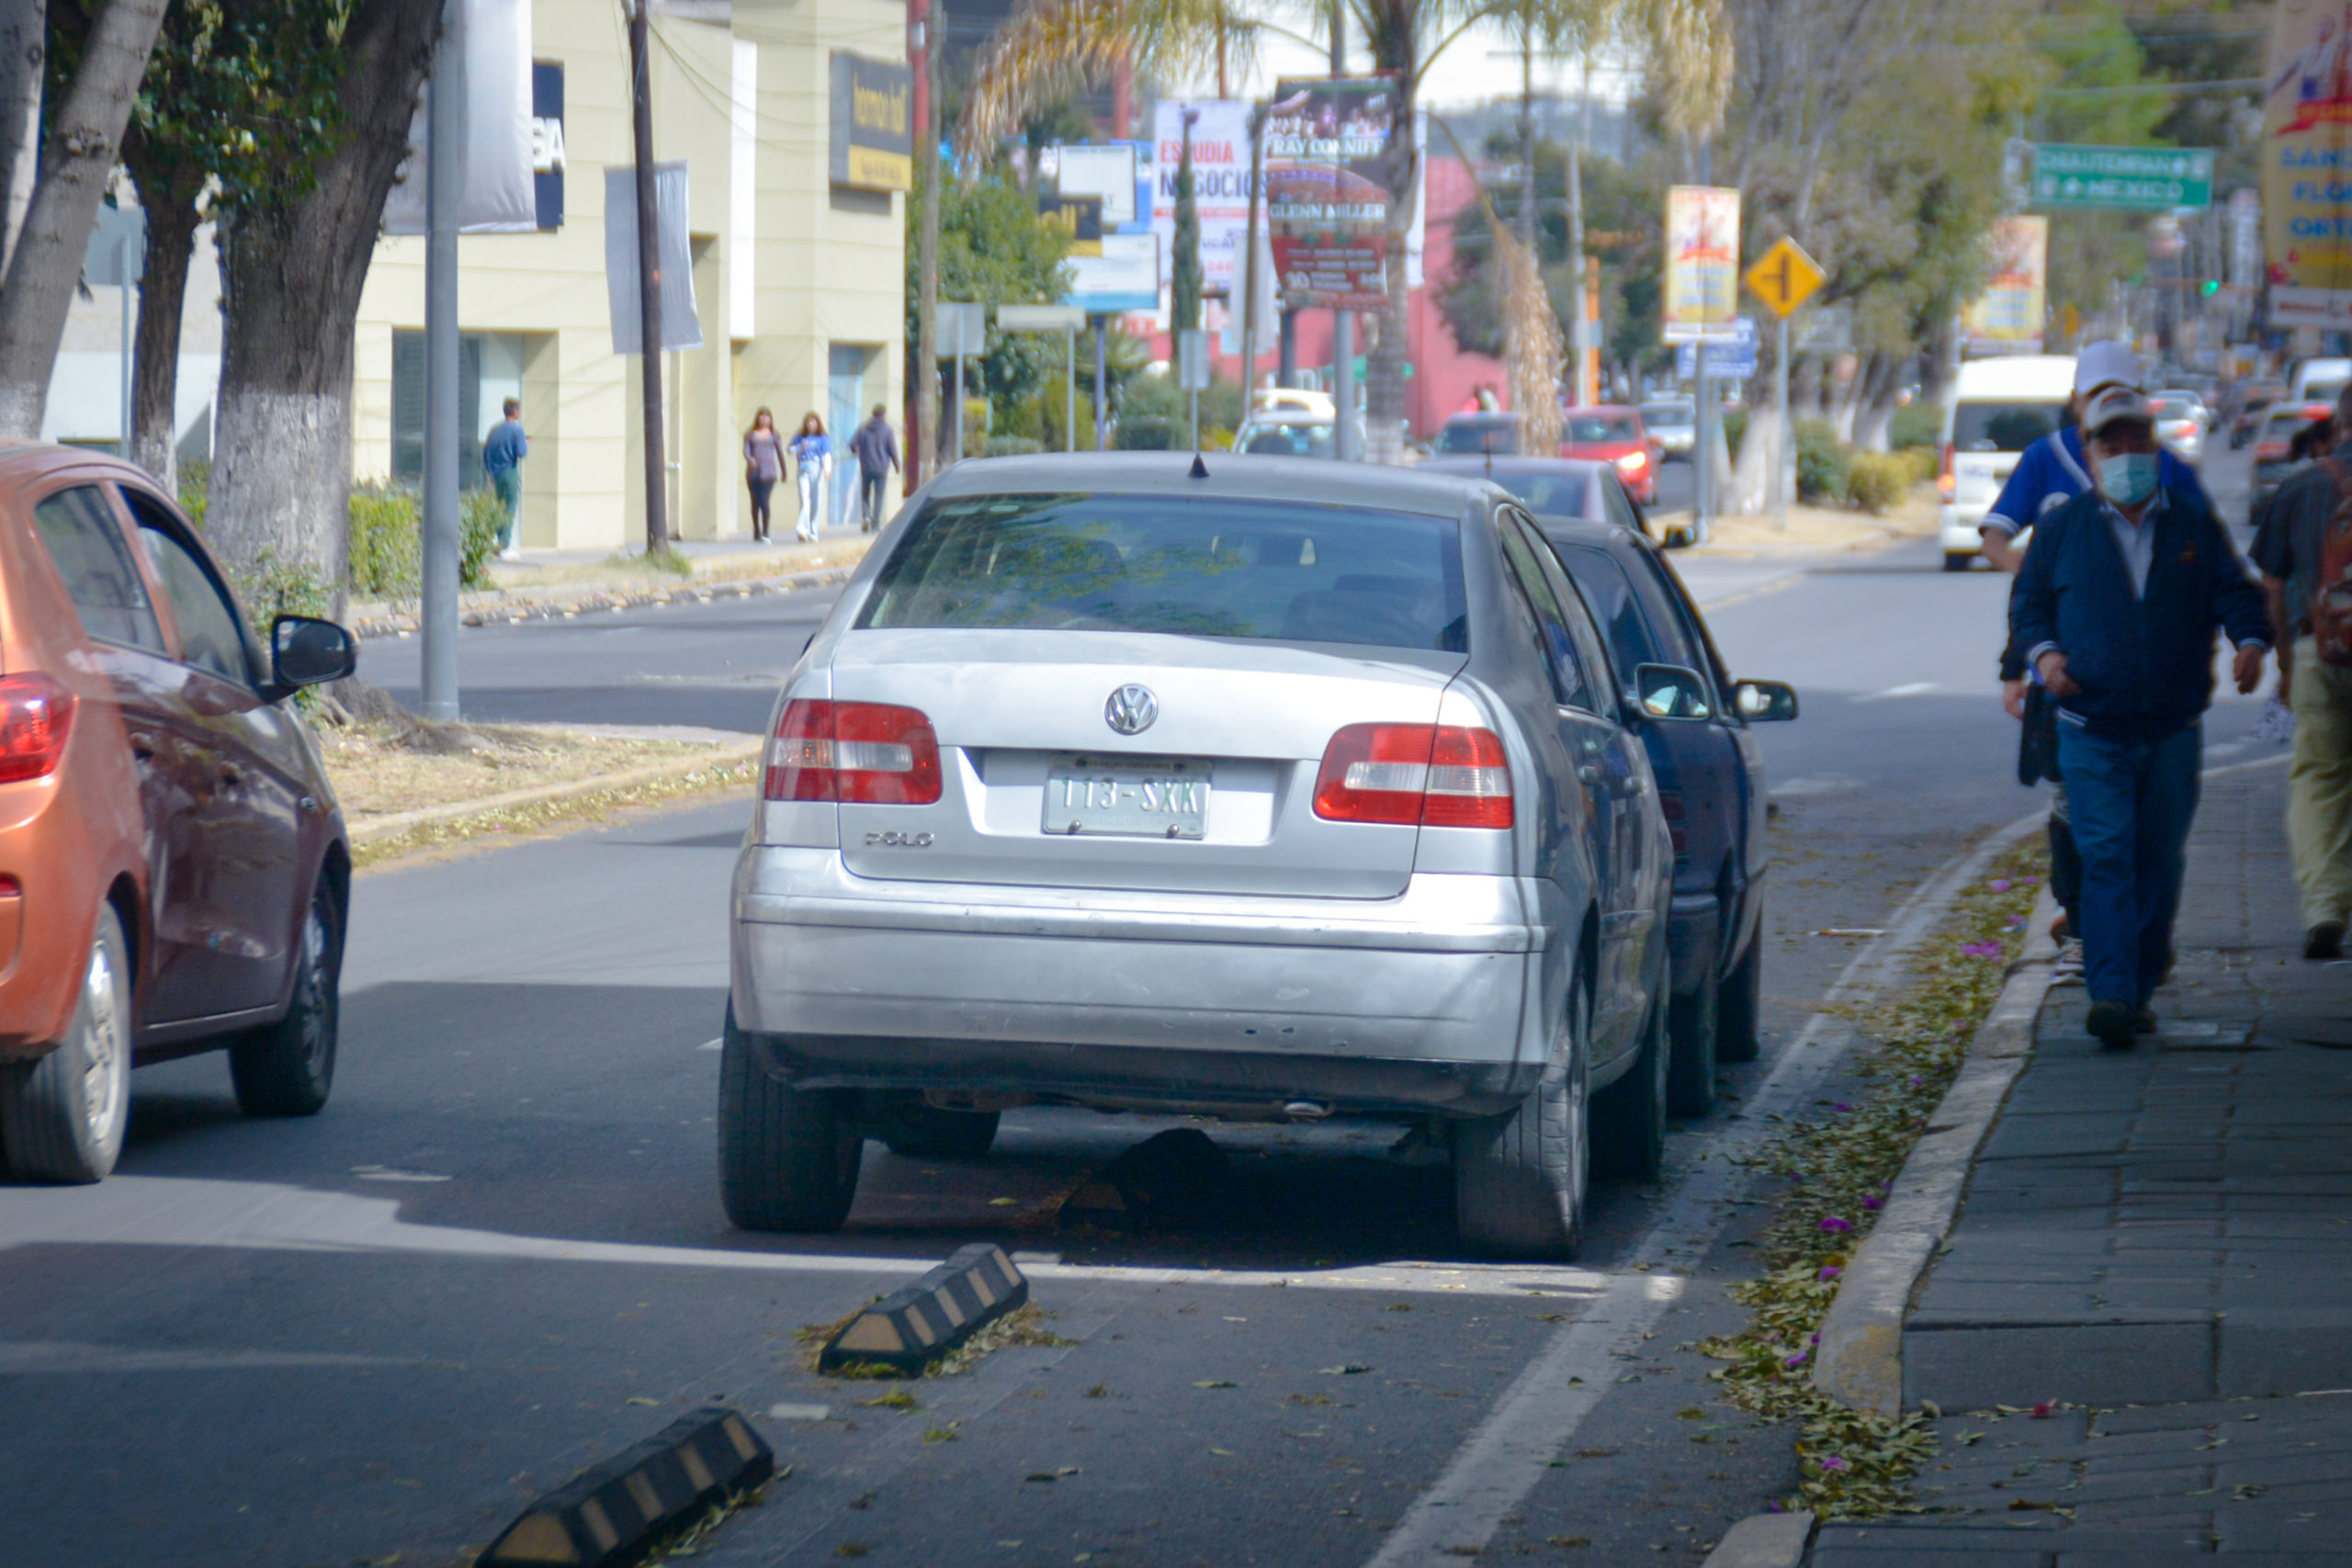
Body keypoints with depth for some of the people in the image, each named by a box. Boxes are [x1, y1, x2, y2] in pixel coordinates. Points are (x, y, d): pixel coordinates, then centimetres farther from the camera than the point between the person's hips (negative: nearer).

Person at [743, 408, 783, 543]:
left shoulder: (774, 436, 9)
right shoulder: (750, 435, 11)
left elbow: (780, 453, 14)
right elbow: (746, 451, -2)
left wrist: (783, 471, 18)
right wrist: (750, 459, -24)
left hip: (768, 472, -2)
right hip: (753, 472, 2)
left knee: (764, 501, -16)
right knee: (755, 502, 6)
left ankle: (765, 534, -18)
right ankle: (756, 533, 19)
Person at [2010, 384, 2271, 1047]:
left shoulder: (2194, 524, 8)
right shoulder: (2062, 529, 7)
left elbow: (2234, 591, 7)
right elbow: (2027, 602, 12)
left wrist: (2251, 640, -14)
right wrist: (2043, 651, -8)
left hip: (2175, 731, 2)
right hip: (2093, 732, -2)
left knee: (2159, 862, 8)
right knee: (2106, 857, -14)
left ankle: (2140, 988, 20)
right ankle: (2110, 993, -21)